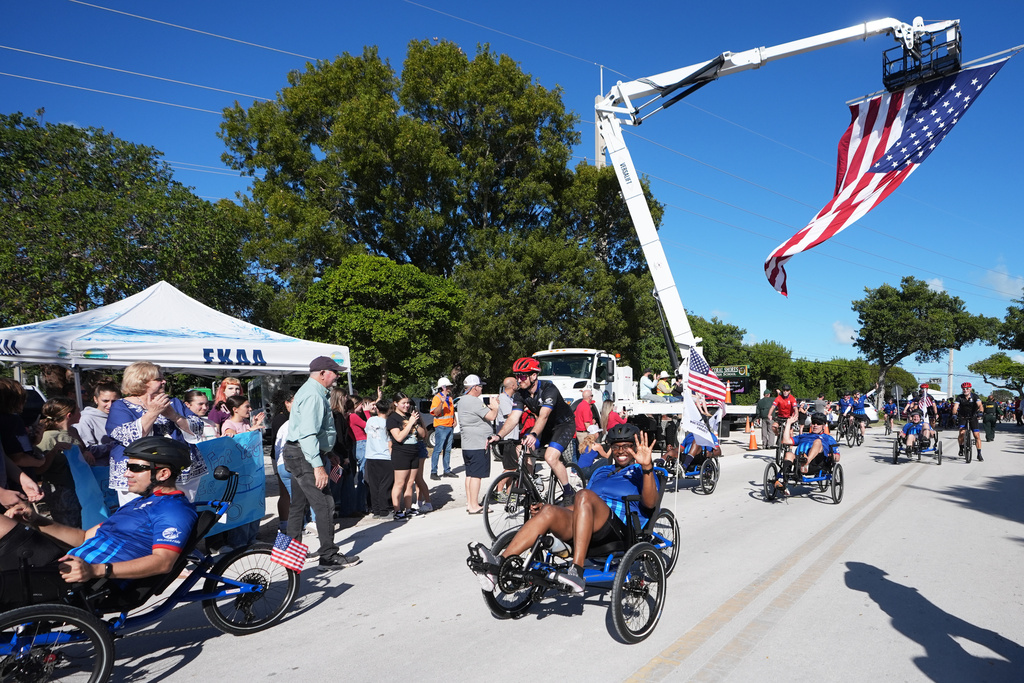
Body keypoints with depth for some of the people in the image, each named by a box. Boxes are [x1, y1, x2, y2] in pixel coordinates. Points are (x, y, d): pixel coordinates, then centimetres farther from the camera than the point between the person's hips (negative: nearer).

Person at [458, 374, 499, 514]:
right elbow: (491, 416, -21)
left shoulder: (462, 400, 15)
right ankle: (474, 506, -3)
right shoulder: (474, 401, -18)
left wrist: (489, 407, 14)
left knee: (470, 474, 14)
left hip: (468, 444, 10)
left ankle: (469, 503, 21)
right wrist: (495, 407, -1)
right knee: (476, 475, -6)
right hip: (478, 445, -10)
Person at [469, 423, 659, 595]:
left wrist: (647, 467, -22)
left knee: (584, 495, -32)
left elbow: (650, 503, -7)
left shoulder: (639, 473, 15)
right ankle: (498, 566, -38)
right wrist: (544, 507, 11)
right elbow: (581, 508, 26)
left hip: (621, 529, -5)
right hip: (589, 532, 5)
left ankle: (576, 572, -41)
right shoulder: (601, 472, 32)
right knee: (549, 511, -24)